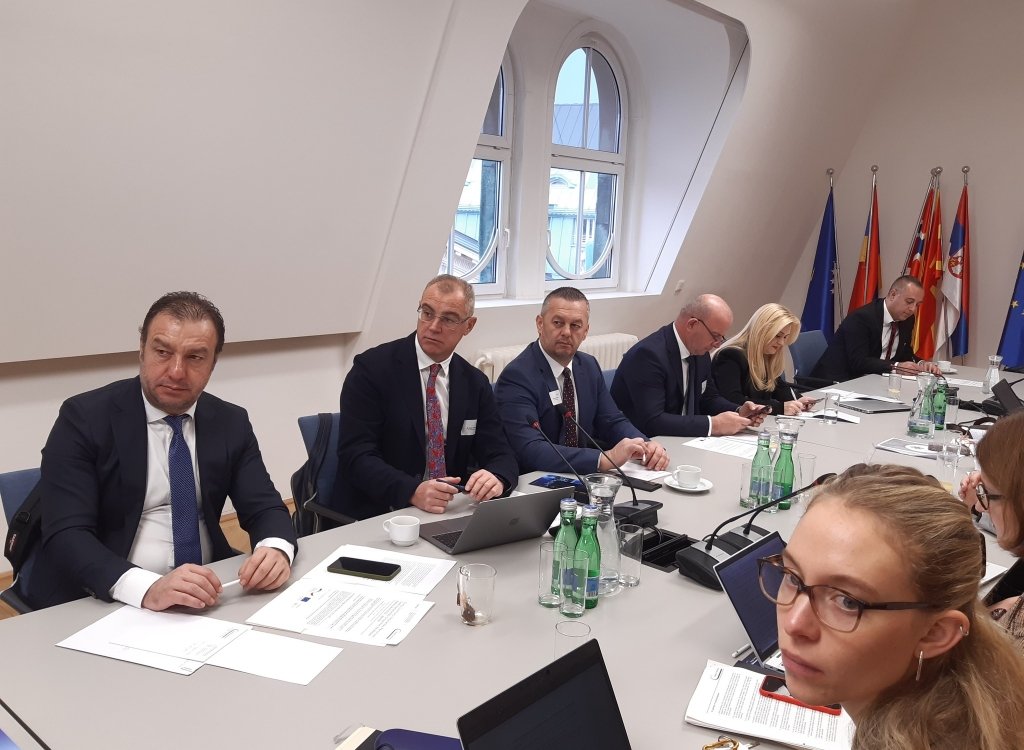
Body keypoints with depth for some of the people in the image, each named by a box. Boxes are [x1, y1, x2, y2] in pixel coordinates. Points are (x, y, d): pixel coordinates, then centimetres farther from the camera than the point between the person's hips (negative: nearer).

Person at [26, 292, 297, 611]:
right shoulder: (85, 418, -8)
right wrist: (147, 587, -33)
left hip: (205, 599, 3)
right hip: (99, 604, -3)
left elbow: (265, 508, 2)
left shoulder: (231, 423, 4)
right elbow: (65, 535, -17)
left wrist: (276, 549, -22)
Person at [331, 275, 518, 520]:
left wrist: (496, 478, -20)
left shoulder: (476, 383, 7)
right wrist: (413, 491, -30)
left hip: (451, 514, 4)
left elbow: (500, 454, 4)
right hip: (375, 516, -4)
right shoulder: (372, 368, -8)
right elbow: (356, 455, -14)